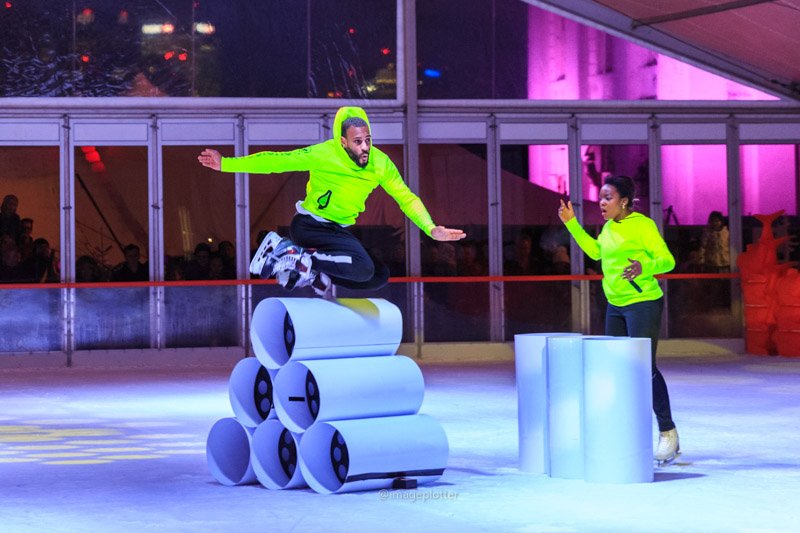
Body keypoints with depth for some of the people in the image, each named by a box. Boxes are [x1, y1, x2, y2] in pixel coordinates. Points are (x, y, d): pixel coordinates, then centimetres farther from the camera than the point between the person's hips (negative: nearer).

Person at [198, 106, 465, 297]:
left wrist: (431, 229, -19)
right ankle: (291, 256, -22)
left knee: (380, 276, 1)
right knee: (363, 268, -28)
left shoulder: (380, 164, -7)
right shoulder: (322, 155, -19)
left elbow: (407, 198, -4)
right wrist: (227, 164, -21)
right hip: (309, 225, -7)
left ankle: (314, 276, 4)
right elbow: (275, 161, -17)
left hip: (340, 231, 7)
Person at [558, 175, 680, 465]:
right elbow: (596, 251, 29)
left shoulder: (642, 225, -13)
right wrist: (572, 223, 25)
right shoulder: (609, 226, 11)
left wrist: (643, 268, -34)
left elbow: (667, 260, -15)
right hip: (615, 306, 9)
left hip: (643, 304, -9)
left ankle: (668, 433, -2)